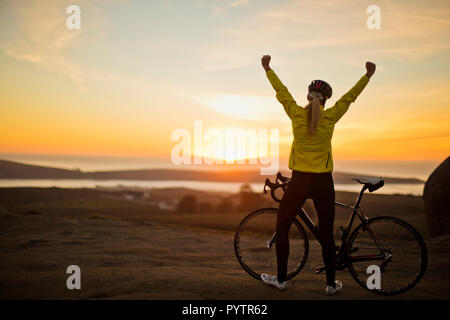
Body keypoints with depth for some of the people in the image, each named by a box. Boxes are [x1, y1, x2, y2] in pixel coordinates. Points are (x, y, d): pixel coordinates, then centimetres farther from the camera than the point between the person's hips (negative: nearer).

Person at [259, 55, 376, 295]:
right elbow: (350, 96, 8)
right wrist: (368, 75, 19)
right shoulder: (330, 117, -4)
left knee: (282, 226, 14)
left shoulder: (297, 114, -4)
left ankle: (281, 278, 17)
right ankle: (331, 283, 16)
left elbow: (281, 92, 8)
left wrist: (267, 68, 20)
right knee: (326, 233, 10)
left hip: (299, 180, 0)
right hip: (323, 182, 1)